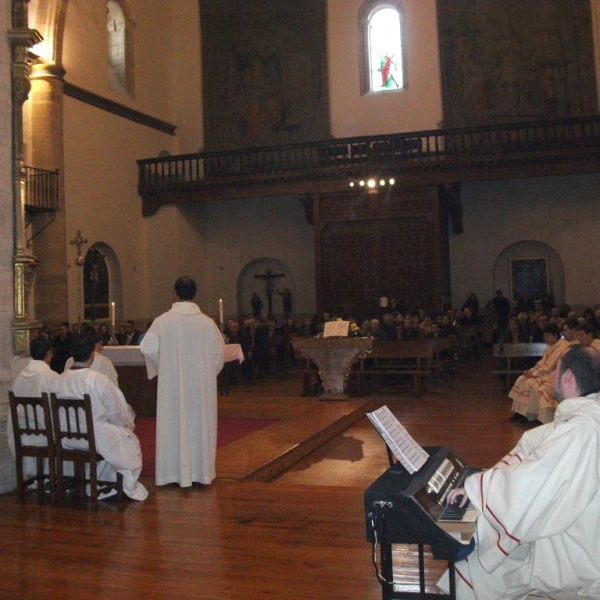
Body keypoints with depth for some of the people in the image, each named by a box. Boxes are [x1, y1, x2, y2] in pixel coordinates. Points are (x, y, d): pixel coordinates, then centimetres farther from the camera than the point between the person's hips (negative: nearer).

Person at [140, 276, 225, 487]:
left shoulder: (163, 321, -9)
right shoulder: (207, 322, -6)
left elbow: (148, 349, -10)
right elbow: (219, 351, -1)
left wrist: (161, 368, 8)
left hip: (172, 384, -1)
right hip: (201, 383, 1)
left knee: (174, 424, 9)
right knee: (200, 423, 11)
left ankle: (177, 471, 14)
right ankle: (201, 471, 18)